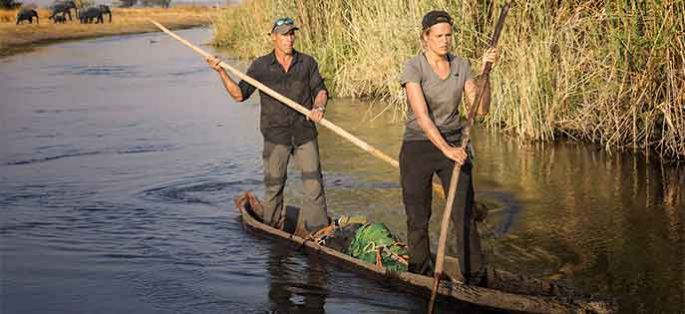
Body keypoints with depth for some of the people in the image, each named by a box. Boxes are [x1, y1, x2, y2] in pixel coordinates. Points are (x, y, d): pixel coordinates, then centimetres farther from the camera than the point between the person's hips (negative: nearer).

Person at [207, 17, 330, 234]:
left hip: (305, 133, 1)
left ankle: (318, 230, 5)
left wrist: (319, 107, -16)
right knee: (274, 183, 6)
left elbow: (320, 90, 6)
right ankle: (272, 228, 23)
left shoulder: (307, 63, 3)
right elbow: (239, 94, 0)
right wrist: (222, 72, -13)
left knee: (313, 181, -1)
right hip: (275, 135, -1)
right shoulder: (261, 66, 0)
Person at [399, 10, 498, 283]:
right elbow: (421, 116, -23)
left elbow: (481, 109, -3)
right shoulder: (414, 68, -14)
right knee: (418, 219, 5)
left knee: (465, 216, -1)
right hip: (418, 148, -3)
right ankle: (421, 279, 20)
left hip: (454, 145, 3)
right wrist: (446, 149, -33)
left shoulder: (461, 66, 1)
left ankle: (475, 278, 5)